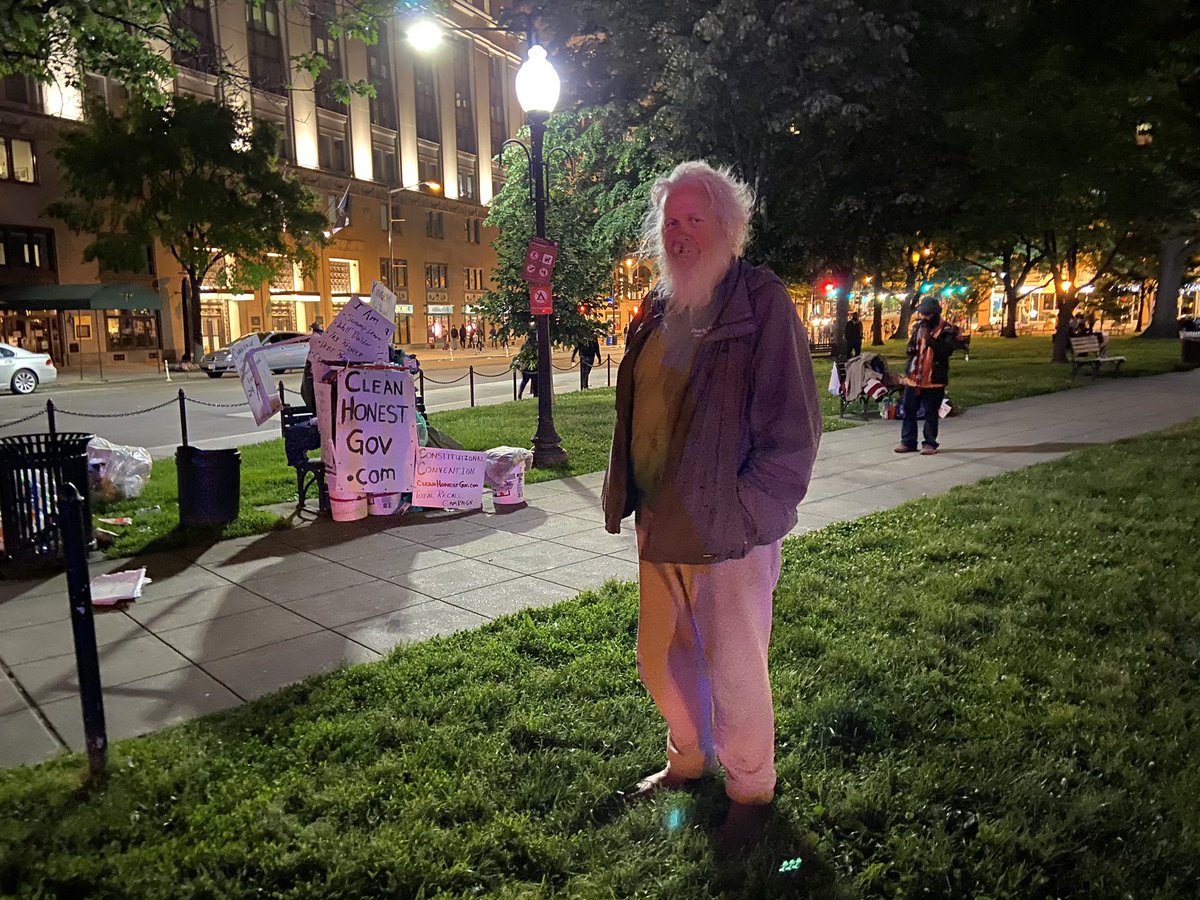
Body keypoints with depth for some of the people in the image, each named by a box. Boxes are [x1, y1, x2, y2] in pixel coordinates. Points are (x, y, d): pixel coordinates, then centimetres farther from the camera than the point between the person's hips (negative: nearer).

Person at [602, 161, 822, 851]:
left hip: (731, 534, -6)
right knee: (661, 660, 19)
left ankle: (751, 793, 33)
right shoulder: (657, 310, 10)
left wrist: (741, 513, -16)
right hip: (660, 529, 7)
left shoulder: (762, 303, -11)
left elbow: (794, 430, -13)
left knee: (736, 675, 8)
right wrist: (632, 502, 10)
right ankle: (688, 760, 45)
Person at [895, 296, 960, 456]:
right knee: (909, 410, 8)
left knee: (931, 413, 3)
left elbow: (947, 350, -22)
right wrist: (910, 349, 0)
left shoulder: (947, 330, -8)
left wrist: (929, 339, -28)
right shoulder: (918, 326, 12)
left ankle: (930, 443, 14)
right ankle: (908, 442, 17)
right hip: (913, 376, 6)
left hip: (933, 379, -6)